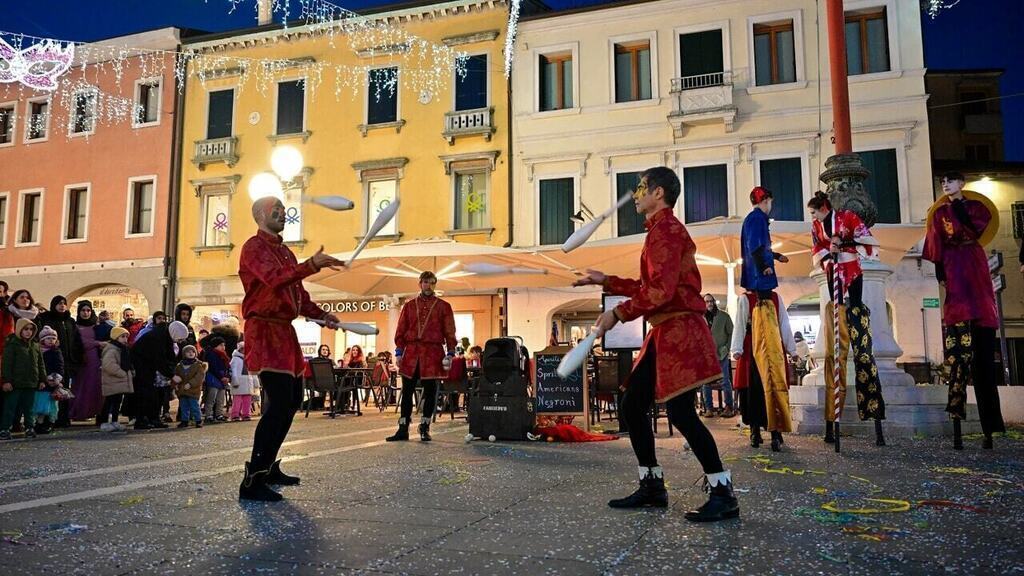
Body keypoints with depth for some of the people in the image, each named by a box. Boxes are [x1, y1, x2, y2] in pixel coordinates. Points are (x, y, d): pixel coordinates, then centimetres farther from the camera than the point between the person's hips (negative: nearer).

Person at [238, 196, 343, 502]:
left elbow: (297, 292, 23)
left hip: (285, 330, 10)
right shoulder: (254, 247, -7)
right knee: (279, 403, -17)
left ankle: (269, 468, 25)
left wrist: (320, 314, 8)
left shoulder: (284, 251, 22)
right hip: (265, 330, -10)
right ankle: (252, 481, -13)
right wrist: (312, 264, -36)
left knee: (292, 400, 14)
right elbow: (275, 280, -25)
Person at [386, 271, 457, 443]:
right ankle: (403, 429, 10)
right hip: (411, 354, 1)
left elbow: (449, 332, 3)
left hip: (433, 354, -1)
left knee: (430, 392, 3)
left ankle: (425, 429, 15)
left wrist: (450, 353, -6)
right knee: (407, 391, 4)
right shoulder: (409, 306, 12)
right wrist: (399, 351, 2)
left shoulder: (443, 306, 7)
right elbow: (401, 331, 10)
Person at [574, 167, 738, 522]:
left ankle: (723, 495, -1)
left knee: (681, 413, -12)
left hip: (679, 331, -11)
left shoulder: (665, 228, -11)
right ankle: (652, 486, 20)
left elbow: (661, 290, -22)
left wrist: (618, 314, -16)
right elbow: (648, 286, 26)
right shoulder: (663, 229, 21)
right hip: (664, 333, 11)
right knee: (631, 407, 11)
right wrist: (606, 282, 27)